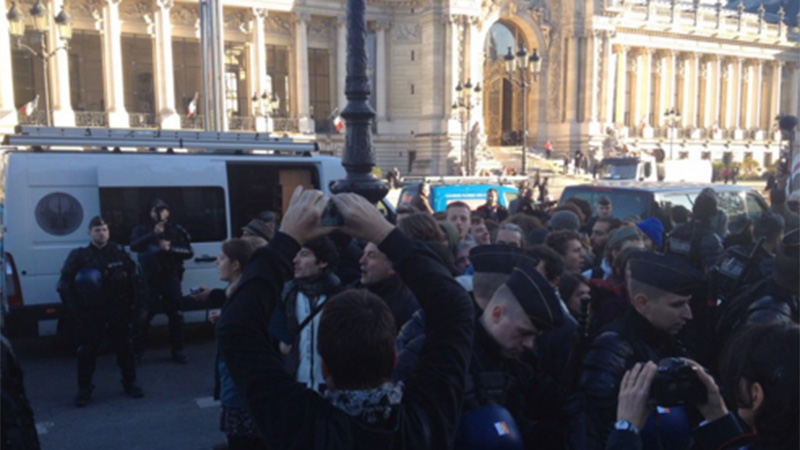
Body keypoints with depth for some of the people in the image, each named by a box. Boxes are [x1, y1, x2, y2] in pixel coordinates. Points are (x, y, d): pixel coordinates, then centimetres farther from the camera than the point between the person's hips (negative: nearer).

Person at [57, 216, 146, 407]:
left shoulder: (118, 252, 0)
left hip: (118, 310, 2)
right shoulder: (80, 256, -5)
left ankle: (130, 383, 25)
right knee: (87, 350, 5)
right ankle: (84, 389, 20)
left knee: (124, 347, 11)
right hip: (92, 313, -2)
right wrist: (74, 310, -10)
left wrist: (137, 301, -1)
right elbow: (64, 284, -5)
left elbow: (135, 277, 5)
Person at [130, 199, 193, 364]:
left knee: (175, 315, 5)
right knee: (144, 315, 0)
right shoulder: (142, 229, 4)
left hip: (170, 277, 1)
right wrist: (153, 234, -26)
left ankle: (178, 351, 16)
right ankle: (137, 351, 14)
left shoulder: (177, 230, 5)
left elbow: (189, 252, -1)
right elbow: (134, 246, -15)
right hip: (149, 278, -1)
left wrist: (170, 248, -17)